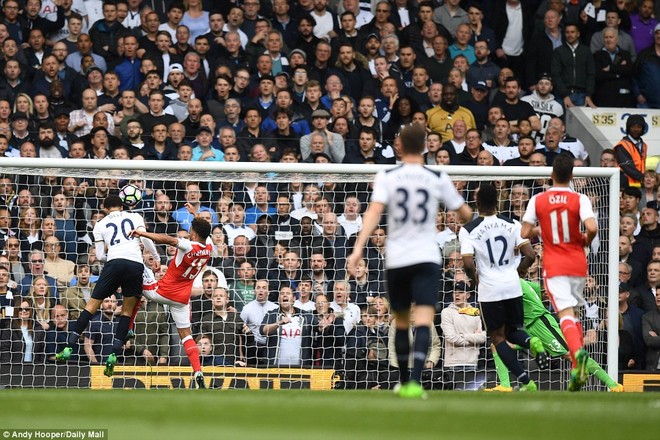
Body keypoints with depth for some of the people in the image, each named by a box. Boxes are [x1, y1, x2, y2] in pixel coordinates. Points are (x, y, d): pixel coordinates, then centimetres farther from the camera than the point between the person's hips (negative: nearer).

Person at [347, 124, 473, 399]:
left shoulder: (386, 177, -1)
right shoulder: (438, 179, 1)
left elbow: (374, 211, -14)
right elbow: (465, 214, 11)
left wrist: (358, 248, -20)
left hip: (396, 260, 1)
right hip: (426, 258, -1)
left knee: (401, 322, 18)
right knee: (424, 321, -10)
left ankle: (404, 382, 30)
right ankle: (415, 381, -29)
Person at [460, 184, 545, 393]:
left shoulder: (468, 230, -5)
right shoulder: (512, 225, 2)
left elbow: (468, 264, -15)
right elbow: (530, 255, -4)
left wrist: (476, 279, 5)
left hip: (489, 289, -3)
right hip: (513, 287, 3)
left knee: (497, 337, 9)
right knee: (513, 331, 21)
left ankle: (525, 381, -5)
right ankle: (531, 342, -16)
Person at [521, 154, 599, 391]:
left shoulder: (538, 200, -2)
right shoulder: (580, 199, -4)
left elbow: (525, 233, -4)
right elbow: (592, 228, -18)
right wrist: (586, 240, 4)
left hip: (554, 266, -2)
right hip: (578, 264, 2)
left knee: (566, 314, -11)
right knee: (573, 314, 16)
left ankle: (578, 351, -39)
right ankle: (578, 367, 11)